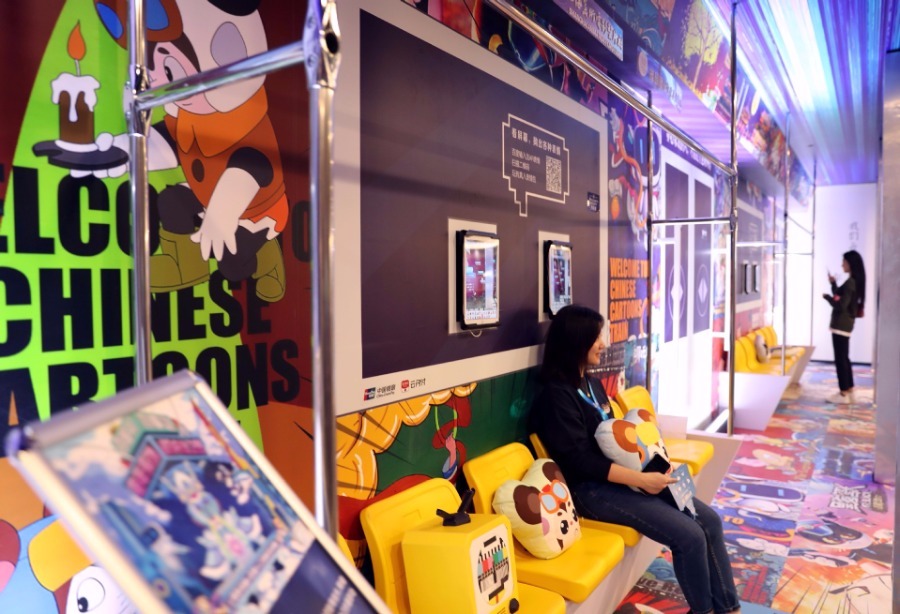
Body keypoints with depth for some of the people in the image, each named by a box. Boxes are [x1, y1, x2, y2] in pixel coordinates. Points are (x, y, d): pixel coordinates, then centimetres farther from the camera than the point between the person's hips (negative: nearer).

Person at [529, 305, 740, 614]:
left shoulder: (592, 384, 12)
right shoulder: (557, 395, -17)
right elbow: (581, 461, -21)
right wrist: (641, 479, -22)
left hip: (620, 477, 9)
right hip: (592, 488, -9)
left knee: (709, 520, 2)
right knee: (689, 536, -15)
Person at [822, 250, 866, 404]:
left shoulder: (850, 283, -18)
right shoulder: (854, 281, 13)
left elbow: (840, 306, -20)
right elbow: (840, 298, 21)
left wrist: (827, 297, -6)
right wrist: (833, 284, 14)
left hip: (841, 325, -10)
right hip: (845, 324, 10)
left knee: (840, 359, -4)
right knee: (844, 358, 14)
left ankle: (844, 394, 1)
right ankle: (849, 392, 19)